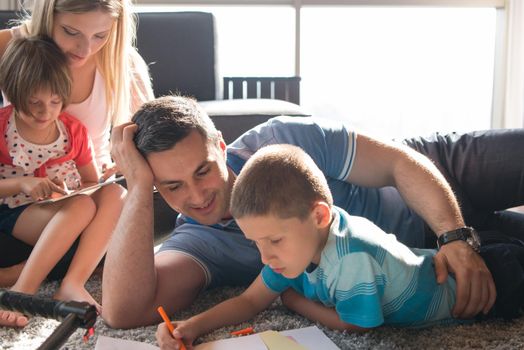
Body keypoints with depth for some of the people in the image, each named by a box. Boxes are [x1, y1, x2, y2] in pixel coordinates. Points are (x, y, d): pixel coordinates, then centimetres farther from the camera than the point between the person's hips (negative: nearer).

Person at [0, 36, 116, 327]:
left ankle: (72, 284, -38)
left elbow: (92, 182, 13)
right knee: (83, 206, -35)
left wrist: (72, 191, -9)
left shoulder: (74, 130, 4)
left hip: (68, 209, 4)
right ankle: (23, 292, -37)